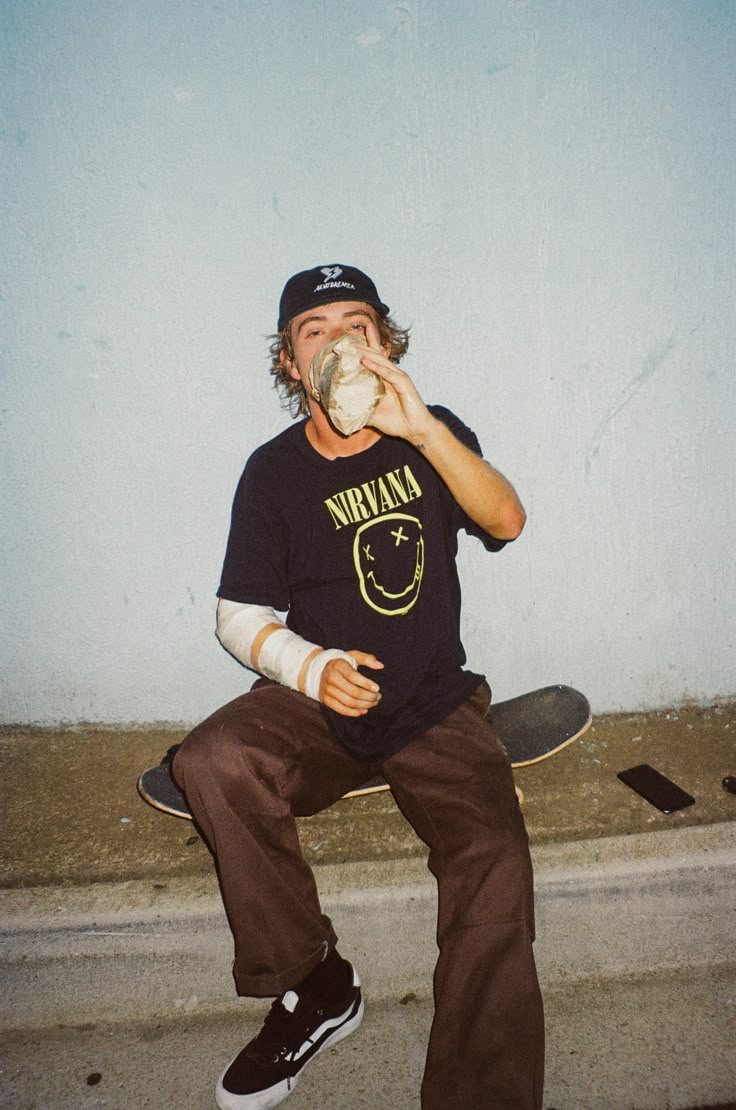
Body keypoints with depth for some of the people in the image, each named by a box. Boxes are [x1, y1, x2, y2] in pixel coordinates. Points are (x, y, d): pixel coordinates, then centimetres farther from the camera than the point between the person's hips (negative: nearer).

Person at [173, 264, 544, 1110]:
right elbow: (240, 616, 5)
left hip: (436, 703, 0)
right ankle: (314, 987, -9)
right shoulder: (274, 471, 3)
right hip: (319, 701, 1)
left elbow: (507, 521, -12)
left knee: (493, 867, -26)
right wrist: (313, 667, -16)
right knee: (211, 761, -29)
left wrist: (421, 429, -26)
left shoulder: (431, 436, 5)